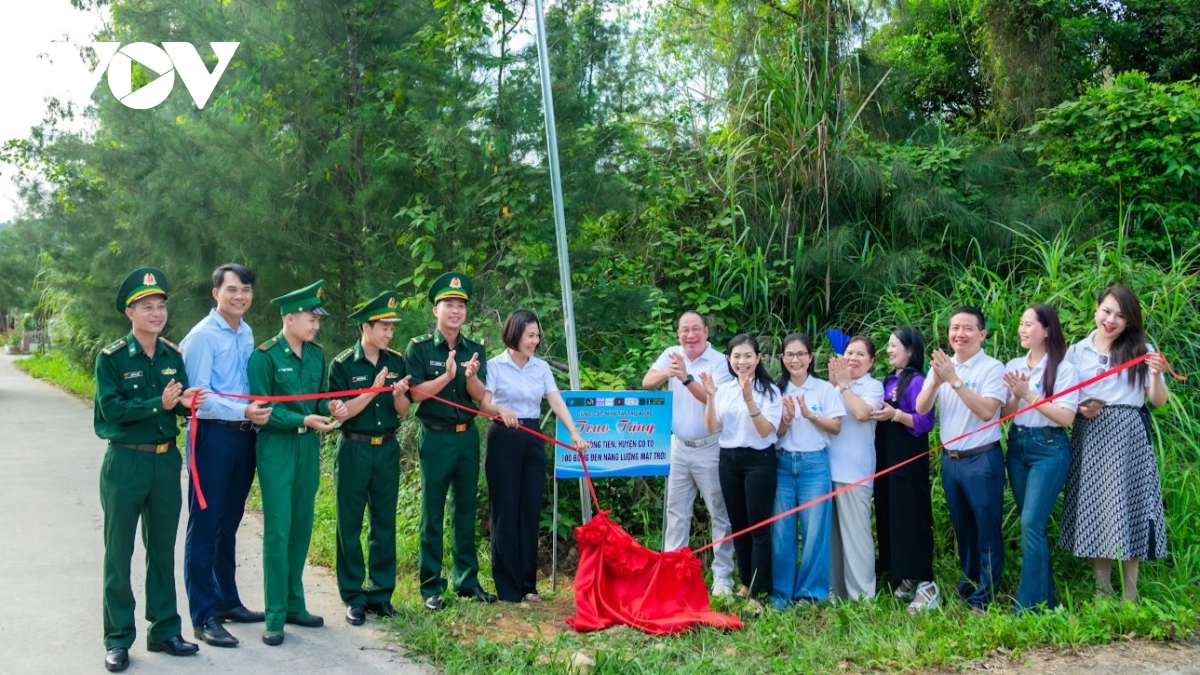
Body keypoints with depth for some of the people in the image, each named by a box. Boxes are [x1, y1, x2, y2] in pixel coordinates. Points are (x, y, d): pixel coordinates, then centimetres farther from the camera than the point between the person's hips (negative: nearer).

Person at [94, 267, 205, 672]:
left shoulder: (173, 356, 5)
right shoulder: (111, 357, -9)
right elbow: (110, 408, -16)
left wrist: (187, 402, -12)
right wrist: (158, 403, -25)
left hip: (167, 460, 5)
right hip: (125, 461, -4)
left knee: (163, 549, 12)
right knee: (119, 552, 3)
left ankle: (164, 631, 22)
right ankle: (118, 639, 12)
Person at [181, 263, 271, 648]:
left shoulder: (247, 333, 10)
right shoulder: (202, 336, -11)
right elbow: (198, 396, -17)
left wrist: (257, 413, 5)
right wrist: (243, 411, -25)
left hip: (243, 435, 7)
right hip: (213, 435, -7)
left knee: (229, 524, 17)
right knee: (205, 526, -1)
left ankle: (227, 601, 28)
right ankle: (204, 617, 5)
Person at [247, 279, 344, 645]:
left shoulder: (317, 354, 7)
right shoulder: (265, 355, -11)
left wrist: (330, 406, -6)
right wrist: (303, 420, -22)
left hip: (309, 449, 6)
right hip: (276, 449, -6)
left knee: (301, 528, 12)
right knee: (278, 531, -5)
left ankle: (295, 605, 24)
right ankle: (275, 618, 1)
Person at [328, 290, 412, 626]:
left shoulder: (396, 362, 4)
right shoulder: (343, 365, -7)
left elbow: (403, 411, 5)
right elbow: (341, 412, -12)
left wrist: (398, 394, -17)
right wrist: (374, 389, -21)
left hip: (387, 449, 3)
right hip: (354, 450, -3)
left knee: (385, 523, 7)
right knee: (350, 524, 3)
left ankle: (381, 592, 16)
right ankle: (354, 597, 11)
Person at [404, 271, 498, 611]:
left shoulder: (475, 349, 6)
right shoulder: (419, 347, -4)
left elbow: (480, 396, 0)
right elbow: (415, 392, -11)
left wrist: (470, 376, -21)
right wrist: (447, 376, -24)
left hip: (467, 436, 4)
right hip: (435, 438, -4)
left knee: (466, 509, 10)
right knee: (433, 514, 2)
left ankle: (467, 580, 19)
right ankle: (431, 586, 8)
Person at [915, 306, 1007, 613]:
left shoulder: (992, 368, -10)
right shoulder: (941, 366, 7)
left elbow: (987, 411, -21)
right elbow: (921, 408, -1)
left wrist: (955, 380, -24)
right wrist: (936, 381, -19)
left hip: (982, 460, -6)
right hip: (949, 459, 6)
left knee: (986, 530, 0)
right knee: (962, 528, 17)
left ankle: (983, 599, 7)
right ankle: (967, 588, 30)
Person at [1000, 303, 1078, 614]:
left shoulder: (1063, 369, -9)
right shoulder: (1013, 366, 7)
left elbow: (1066, 417, -15)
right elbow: (1005, 413, 6)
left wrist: (1029, 394, -18)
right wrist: (1016, 396, -13)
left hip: (1049, 449, -6)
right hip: (1017, 446, 6)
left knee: (1031, 523, -13)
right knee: (1031, 524, 10)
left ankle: (1029, 605, -8)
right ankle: (1045, 598, 21)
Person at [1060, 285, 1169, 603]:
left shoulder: (1141, 351, 4)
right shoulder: (1077, 351, 7)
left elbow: (1158, 401, 0)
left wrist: (1156, 375, -18)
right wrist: (1079, 409, -10)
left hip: (1128, 437, -2)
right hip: (1090, 436, 2)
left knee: (1127, 507, -2)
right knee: (1094, 509, 4)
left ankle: (1130, 596, 6)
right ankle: (1102, 591, 14)